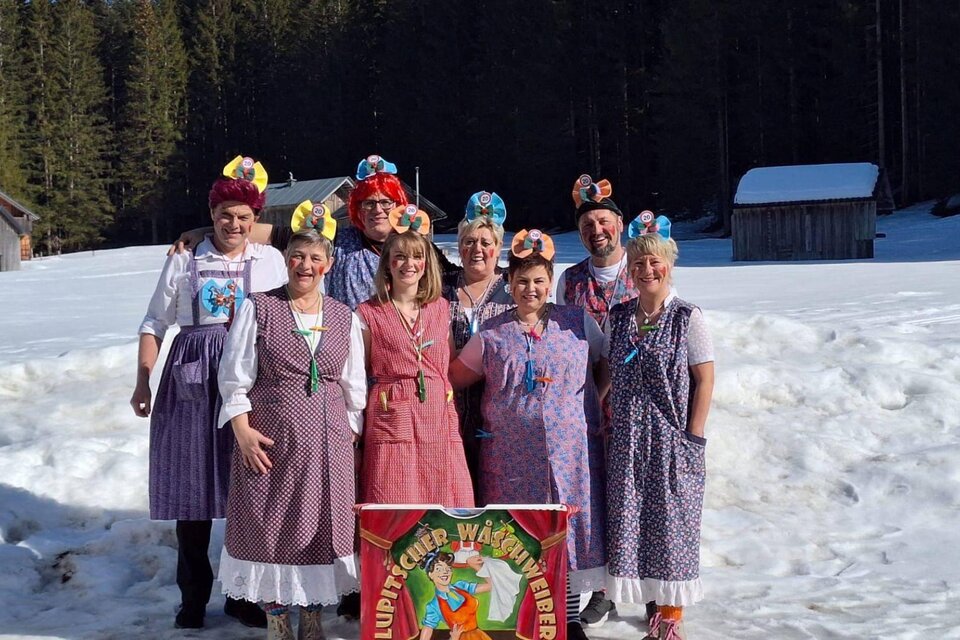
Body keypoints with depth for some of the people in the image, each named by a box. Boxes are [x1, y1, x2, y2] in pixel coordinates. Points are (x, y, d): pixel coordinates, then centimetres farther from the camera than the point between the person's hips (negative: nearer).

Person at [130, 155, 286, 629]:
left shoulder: (271, 260, 10)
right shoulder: (184, 262, 9)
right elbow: (155, 322, 12)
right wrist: (143, 382, 5)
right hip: (192, 378, 0)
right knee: (192, 484, 0)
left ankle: (243, 595, 13)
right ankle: (193, 597, 12)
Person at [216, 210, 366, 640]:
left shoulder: (345, 319, 9)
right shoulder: (258, 309, 1)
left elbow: (355, 387, 13)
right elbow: (234, 378, -1)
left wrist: (351, 435, 7)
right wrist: (243, 431, -10)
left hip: (328, 443, 2)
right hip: (269, 440, -2)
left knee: (321, 527, 5)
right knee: (270, 527, 2)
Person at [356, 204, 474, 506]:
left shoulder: (441, 308, 13)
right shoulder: (369, 313, 3)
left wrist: (454, 421, 10)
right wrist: (354, 436, -1)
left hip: (439, 424, 3)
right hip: (391, 424, -3)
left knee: (445, 505, 1)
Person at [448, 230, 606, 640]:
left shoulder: (578, 323, 5)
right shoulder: (492, 333, 6)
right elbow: (455, 377, 11)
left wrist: (601, 403, 1)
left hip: (569, 451, 0)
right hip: (511, 454, 0)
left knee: (567, 527, 2)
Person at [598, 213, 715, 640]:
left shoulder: (687, 318, -5)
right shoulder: (618, 317, 7)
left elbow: (705, 380, -6)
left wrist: (693, 438, -10)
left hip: (671, 439, -4)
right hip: (626, 440, 4)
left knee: (672, 522, 2)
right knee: (630, 521, 4)